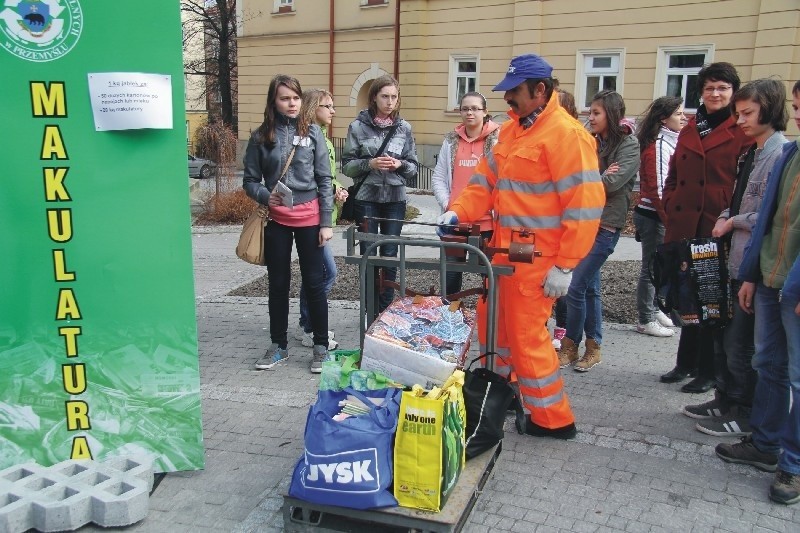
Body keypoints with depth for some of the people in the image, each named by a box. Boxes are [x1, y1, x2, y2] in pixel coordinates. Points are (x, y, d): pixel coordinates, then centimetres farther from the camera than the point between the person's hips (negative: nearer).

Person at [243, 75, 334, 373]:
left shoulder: (312, 132, 0)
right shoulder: (261, 137, 1)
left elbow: (324, 180, 0)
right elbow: (250, 180, 6)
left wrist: (326, 222, -4)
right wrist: (265, 195, -16)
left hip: (309, 218, -1)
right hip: (276, 220, 1)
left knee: (314, 283, 5)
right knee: (278, 284, 11)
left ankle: (320, 346, 17)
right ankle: (279, 345, 25)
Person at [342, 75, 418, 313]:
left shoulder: (404, 128, 4)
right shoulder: (358, 126, -2)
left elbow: (413, 167, 8)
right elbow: (347, 166, 0)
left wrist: (400, 165, -12)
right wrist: (370, 163, -16)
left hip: (395, 199, 2)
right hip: (366, 199, -1)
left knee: (390, 256, 5)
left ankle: (386, 309, 18)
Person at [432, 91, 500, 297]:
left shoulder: (497, 139, -1)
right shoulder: (451, 140, 9)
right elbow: (439, 177, 10)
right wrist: (447, 204, -2)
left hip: (488, 221, -3)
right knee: (450, 274, 9)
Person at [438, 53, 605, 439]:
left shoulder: (566, 134, -16)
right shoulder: (511, 130, 12)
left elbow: (585, 204, -20)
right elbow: (486, 180, 16)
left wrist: (566, 265, -20)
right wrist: (458, 212, -1)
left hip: (537, 259, -9)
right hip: (504, 251, 9)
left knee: (526, 334, -1)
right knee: (492, 321, 20)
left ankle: (553, 419, 17)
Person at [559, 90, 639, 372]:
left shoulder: (629, 145, -4)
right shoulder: (592, 143, 12)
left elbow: (613, 182, -15)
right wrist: (598, 178, -14)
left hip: (605, 225, -6)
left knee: (576, 288, -8)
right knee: (590, 288, 11)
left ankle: (570, 346, 7)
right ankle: (593, 347, 22)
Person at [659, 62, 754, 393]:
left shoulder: (743, 132, 0)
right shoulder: (689, 130, 16)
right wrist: (670, 207, 7)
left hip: (719, 228, -5)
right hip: (684, 226, 5)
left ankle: (708, 371, 14)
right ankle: (687, 363, 27)